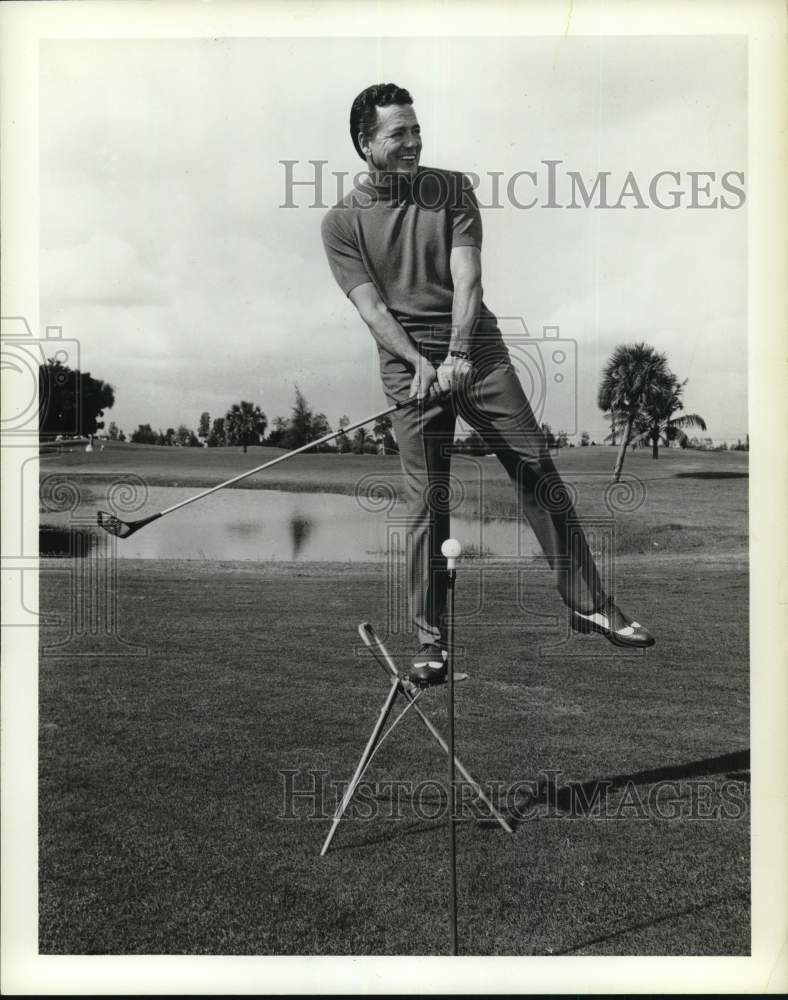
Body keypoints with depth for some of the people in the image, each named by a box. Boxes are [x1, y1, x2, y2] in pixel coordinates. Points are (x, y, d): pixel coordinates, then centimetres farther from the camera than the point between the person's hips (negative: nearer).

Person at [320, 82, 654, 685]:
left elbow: (467, 276, -7)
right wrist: (419, 362, -24)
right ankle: (431, 638, 8)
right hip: (408, 367, -2)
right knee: (428, 502, -3)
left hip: (479, 352, 2)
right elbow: (372, 307, -8)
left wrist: (457, 353, -21)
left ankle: (588, 603, 12)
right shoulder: (342, 223, 2)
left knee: (539, 472, 1)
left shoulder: (452, 189, 5)